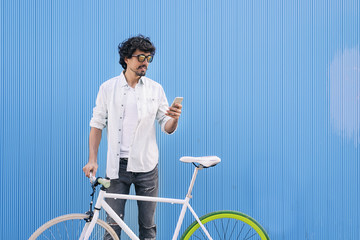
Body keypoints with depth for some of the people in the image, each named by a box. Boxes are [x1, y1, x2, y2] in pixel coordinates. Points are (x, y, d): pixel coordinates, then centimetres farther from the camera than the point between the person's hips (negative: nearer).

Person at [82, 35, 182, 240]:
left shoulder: (155, 89, 4)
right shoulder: (108, 88, 3)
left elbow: (167, 128, 4)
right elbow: (97, 124, 5)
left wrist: (174, 119, -19)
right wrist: (93, 159, -4)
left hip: (146, 166, 1)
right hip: (117, 166, -1)